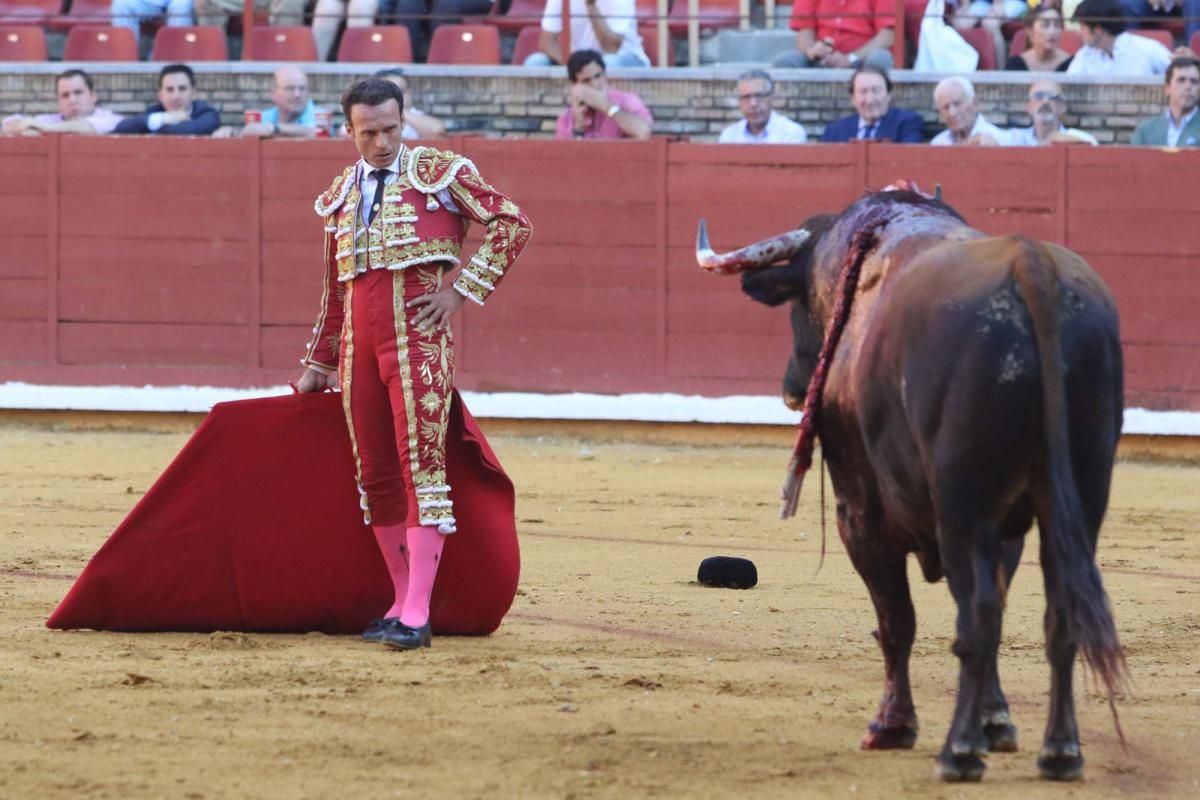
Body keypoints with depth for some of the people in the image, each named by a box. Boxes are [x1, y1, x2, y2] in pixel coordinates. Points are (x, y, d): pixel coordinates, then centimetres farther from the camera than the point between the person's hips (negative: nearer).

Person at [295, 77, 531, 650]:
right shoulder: (340, 195, 16)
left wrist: (463, 289, -7)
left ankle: (417, 615, -17)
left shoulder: (438, 172, 1)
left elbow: (510, 222, -1)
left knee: (421, 464, -12)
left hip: (417, 336, -6)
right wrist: (317, 365, 24)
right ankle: (402, 600, 16)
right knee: (375, 474, 7)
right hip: (357, 344, 6)